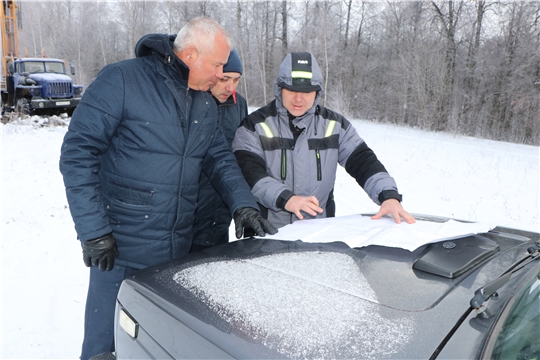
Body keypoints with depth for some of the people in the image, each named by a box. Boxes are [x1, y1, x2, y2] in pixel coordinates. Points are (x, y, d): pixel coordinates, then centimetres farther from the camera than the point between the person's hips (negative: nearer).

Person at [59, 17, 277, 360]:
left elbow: (221, 159, 11)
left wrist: (243, 204, -6)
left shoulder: (206, 105, 8)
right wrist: (93, 231, -17)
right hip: (120, 249, -6)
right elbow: (77, 154, -14)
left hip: (179, 249, 6)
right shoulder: (121, 81, -12)